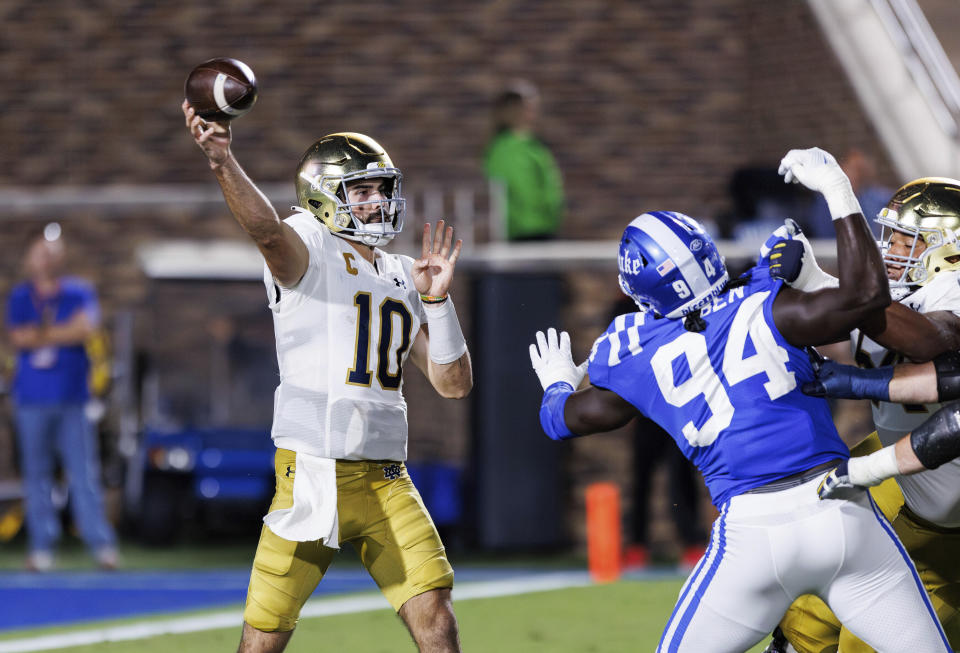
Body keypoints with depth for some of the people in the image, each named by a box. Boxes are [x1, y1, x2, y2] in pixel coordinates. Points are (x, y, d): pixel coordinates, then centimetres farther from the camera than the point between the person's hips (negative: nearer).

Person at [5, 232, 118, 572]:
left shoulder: (79, 292, 7)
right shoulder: (20, 296, 12)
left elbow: (85, 327, -9)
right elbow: (17, 337, -2)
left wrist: (41, 334, -5)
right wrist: (61, 334, -6)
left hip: (72, 397, -2)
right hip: (32, 398, 2)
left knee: (83, 472, -7)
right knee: (36, 472, 0)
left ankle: (102, 544, -9)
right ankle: (42, 546, 3)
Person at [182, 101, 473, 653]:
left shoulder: (401, 277, 16)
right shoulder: (308, 249, -2)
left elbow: (454, 383, 14)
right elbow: (267, 229, -28)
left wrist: (436, 299, 1)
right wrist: (222, 161, -46)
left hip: (387, 479, 5)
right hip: (313, 476, -5)